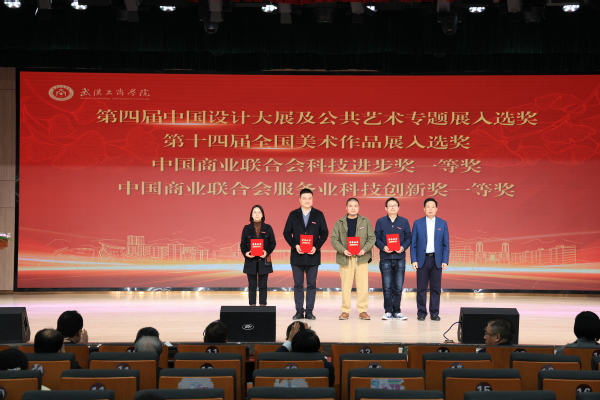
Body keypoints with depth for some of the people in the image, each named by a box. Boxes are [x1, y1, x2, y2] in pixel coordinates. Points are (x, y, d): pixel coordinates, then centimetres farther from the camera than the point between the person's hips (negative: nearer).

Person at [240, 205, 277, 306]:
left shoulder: (267, 228, 3)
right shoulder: (247, 228, 4)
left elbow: (273, 243, 3)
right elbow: (243, 244, 5)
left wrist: (267, 252, -15)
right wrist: (245, 253, -15)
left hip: (263, 260, 0)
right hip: (250, 260, 0)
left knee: (263, 285, 3)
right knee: (252, 285, 3)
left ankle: (263, 305, 7)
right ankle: (252, 305, 6)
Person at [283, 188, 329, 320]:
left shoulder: (318, 215, 4)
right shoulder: (293, 215, 5)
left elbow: (324, 233, 3)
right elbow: (287, 232, 4)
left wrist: (316, 247, -10)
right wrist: (295, 245, -11)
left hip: (313, 255, 0)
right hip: (297, 255, 0)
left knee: (312, 284, 3)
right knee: (298, 285, 4)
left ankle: (309, 311, 7)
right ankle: (299, 311, 9)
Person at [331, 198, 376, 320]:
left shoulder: (365, 222, 8)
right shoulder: (339, 223, 7)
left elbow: (371, 238, 5)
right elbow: (334, 239, 2)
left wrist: (364, 249, -11)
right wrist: (343, 250, -13)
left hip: (362, 258, 0)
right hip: (345, 258, 0)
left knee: (363, 285, -2)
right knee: (345, 286, 1)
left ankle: (363, 310, 5)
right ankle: (345, 310, 9)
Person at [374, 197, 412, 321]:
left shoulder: (404, 222, 9)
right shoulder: (380, 222, 7)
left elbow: (408, 237, 7)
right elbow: (376, 238, 4)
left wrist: (403, 247, -11)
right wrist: (383, 247, -14)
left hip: (400, 257, 1)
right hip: (385, 259, -1)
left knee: (398, 287, 2)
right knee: (387, 287, -1)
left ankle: (397, 311, 9)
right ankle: (388, 311, 5)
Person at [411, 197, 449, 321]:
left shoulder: (442, 224, 6)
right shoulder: (417, 223, 3)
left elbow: (446, 244, 5)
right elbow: (413, 244, 2)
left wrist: (445, 261, -3)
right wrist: (414, 260, -6)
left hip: (437, 260, 1)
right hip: (422, 259, -1)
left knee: (436, 288, 3)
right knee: (421, 288, 1)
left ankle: (434, 313, 9)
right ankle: (421, 313, 8)